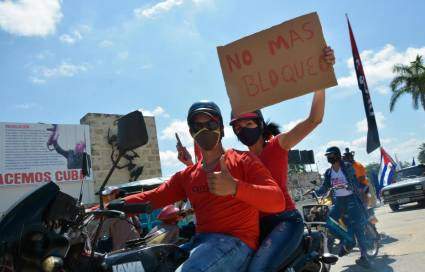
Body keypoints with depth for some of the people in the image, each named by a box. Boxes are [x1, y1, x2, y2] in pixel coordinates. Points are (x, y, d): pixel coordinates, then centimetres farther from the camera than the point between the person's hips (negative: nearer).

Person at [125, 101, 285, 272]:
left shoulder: (243, 160, 3)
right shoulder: (187, 175, 20)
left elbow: (278, 201, -9)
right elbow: (153, 197, 12)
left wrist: (235, 188, -26)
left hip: (234, 241, -6)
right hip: (200, 242, 6)